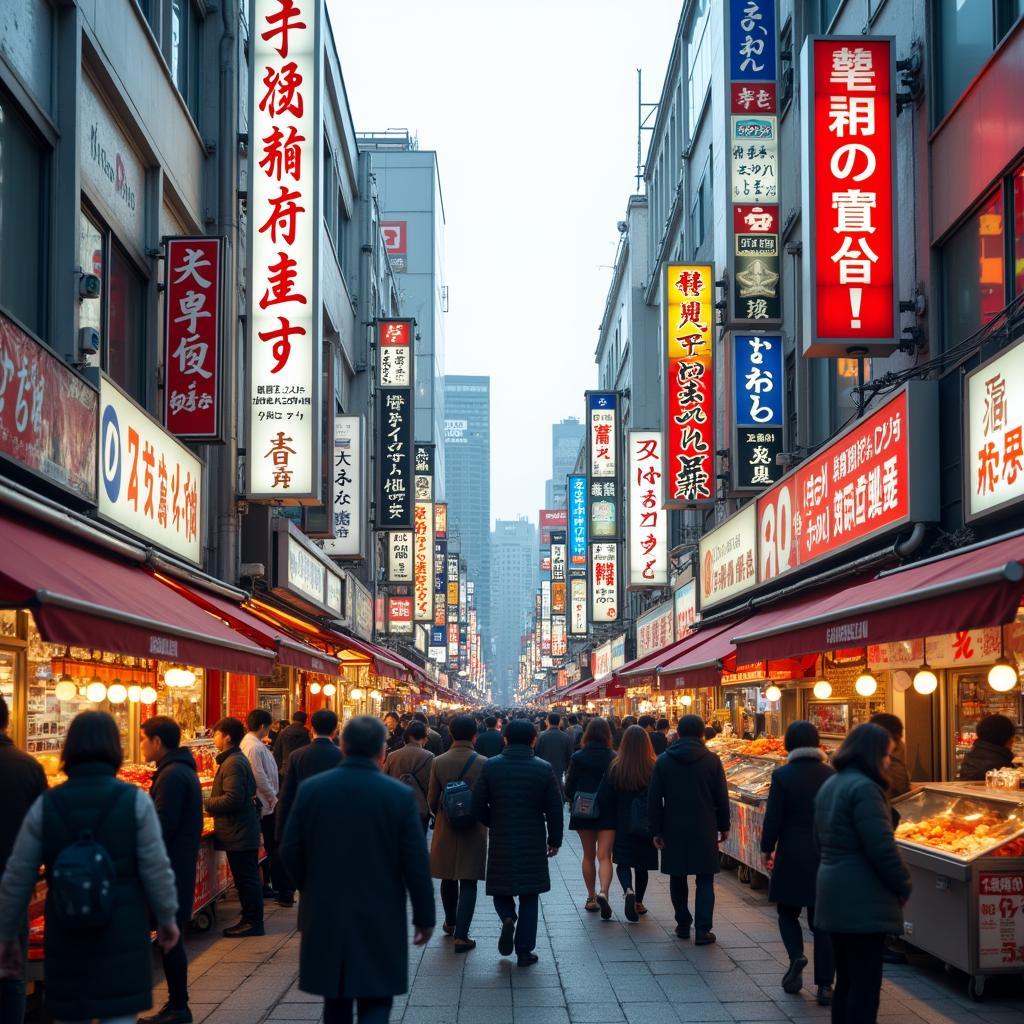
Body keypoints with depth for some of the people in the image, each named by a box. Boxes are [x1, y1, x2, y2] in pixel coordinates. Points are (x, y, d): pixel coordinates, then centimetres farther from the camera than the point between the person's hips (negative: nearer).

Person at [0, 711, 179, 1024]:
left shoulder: (45, 805, -1)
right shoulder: (135, 800, -7)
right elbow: (156, 869, -6)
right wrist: (167, 919, 10)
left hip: (65, 938, 2)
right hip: (123, 936, -2)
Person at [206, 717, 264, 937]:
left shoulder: (232, 763, -18)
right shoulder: (239, 759, 15)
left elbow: (233, 799, -26)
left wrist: (207, 804, -15)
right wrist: (210, 803, 16)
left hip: (239, 833, -11)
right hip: (244, 830, 11)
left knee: (246, 878, -4)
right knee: (248, 878, 14)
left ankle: (253, 922, 2)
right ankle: (250, 919, 21)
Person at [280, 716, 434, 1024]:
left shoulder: (310, 789, -4)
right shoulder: (400, 795, -10)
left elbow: (290, 852, 0)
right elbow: (416, 863, -8)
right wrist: (424, 916, 3)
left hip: (324, 915, 3)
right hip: (380, 919, -3)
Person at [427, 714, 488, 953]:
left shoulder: (438, 762, -6)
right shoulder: (483, 763, -12)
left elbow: (432, 800, 0)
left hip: (445, 828, 2)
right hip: (474, 829, -2)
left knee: (448, 878, 19)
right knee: (468, 883, 1)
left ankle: (450, 923, 37)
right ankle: (461, 935, -4)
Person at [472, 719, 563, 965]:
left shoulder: (490, 766, -6)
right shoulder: (543, 769, -7)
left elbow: (478, 806, -4)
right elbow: (555, 809, -4)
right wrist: (554, 840, 10)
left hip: (500, 842, 0)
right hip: (533, 844, 0)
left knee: (501, 889, 18)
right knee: (529, 897, 10)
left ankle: (507, 917, -11)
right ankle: (524, 951, 10)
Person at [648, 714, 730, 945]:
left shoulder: (663, 761, -1)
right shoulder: (712, 760, -5)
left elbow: (654, 799, -1)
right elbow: (722, 797, -1)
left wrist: (656, 830, 5)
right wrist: (723, 826, 10)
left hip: (674, 830, 1)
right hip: (704, 830, -1)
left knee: (678, 878, 15)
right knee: (705, 881, 3)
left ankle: (683, 924, 22)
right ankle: (702, 930, -4)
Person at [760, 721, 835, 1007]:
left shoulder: (783, 775, -10)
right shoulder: (831, 776, -1)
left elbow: (773, 818, -8)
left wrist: (767, 849, 5)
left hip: (792, 856, -3)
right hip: (826, 857, 3)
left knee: (787, 911, 17)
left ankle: (796, 956, -9)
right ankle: (825, 985, 8)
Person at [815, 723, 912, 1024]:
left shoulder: (829, 786, 14)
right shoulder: (864, 788, -17)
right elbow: (882, 847, -19)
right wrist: (903, 886, -6)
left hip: (835, 896, 9)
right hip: (863, 900, -9)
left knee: (845, 979, 15)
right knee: (865, 983, -3)